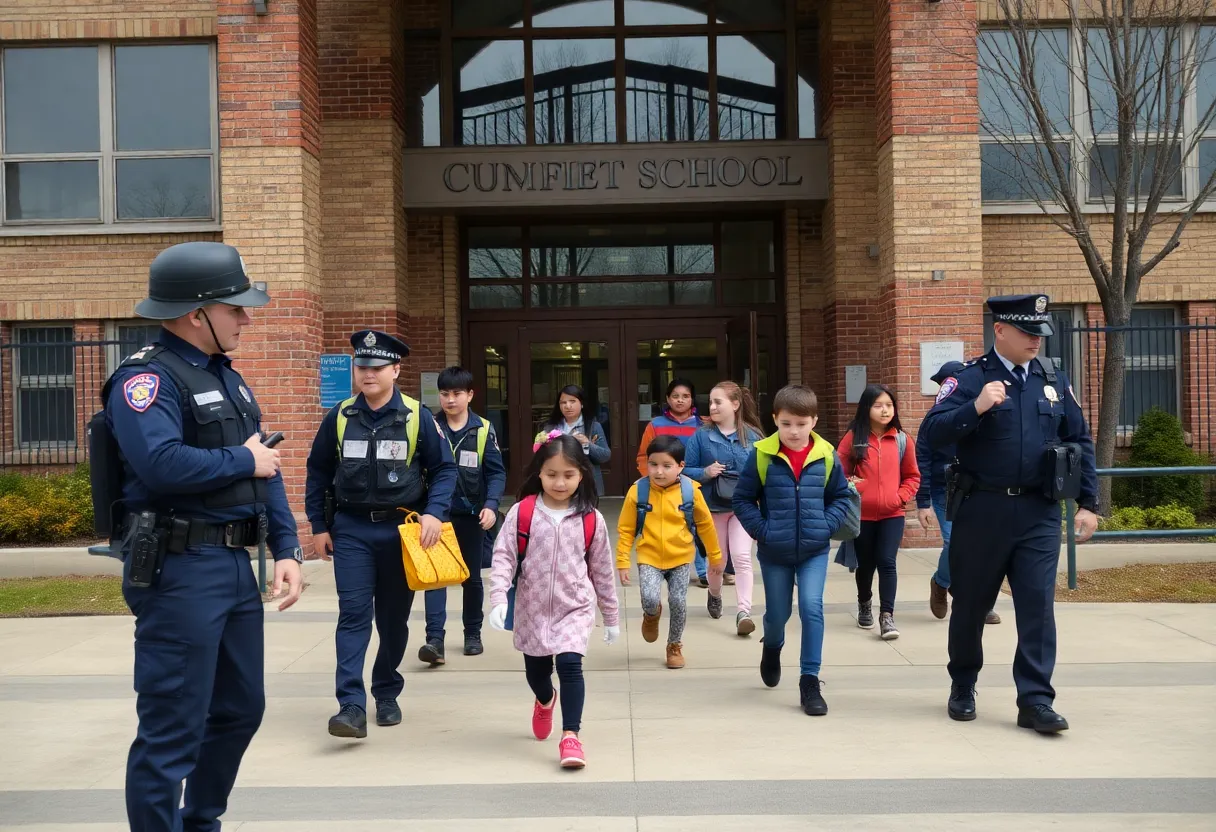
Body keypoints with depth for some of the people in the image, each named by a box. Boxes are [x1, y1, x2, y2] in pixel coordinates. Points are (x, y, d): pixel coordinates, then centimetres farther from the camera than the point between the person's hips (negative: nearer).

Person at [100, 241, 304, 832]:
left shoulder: (227, 378, 15)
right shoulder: (146, 379, -13)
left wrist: (287, 549, 5)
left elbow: (266, 468, 16)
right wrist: (243, 461, -14)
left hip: (235, 566, 10)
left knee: (241, 709, 20)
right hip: (179, 571, -9)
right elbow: (162, 464, -31)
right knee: (172, 731, -1)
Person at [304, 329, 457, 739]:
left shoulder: (417, 417, -5)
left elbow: (444, 469, -1)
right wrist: (319, 526, 6)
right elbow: (318, 473, 9)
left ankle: (387, 695, 27)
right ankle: (352, 705, -12)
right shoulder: (339, 417, 1)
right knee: (353, 613, -9)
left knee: (394, 617, 11)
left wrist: (434, 513, -16)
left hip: (400, 529, 0)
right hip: (351, 529, 1)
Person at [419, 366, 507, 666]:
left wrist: (491, 505, -18)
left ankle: (473, 634, 29)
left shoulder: (483, 429, -5)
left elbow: (497, 472, -4)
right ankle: (435, 639, -13)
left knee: (472, 576, 13)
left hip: (471, 515, 0)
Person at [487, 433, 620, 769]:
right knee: (535, 671, 17)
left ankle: (570, 736, -9)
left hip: (574, 607, -1)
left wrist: (611, 616, 11)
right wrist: (498, 599, -22)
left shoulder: (590, 519, -4)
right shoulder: (522, 512, -8)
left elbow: (601, 570, 5)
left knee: (570, 664, -20)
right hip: (532, 608, 1)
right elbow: (503, 557, -9)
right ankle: (545, 701, 52)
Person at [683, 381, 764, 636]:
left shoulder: (752, 436, -4)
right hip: (713, 506, 1)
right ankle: (715, 595, 44)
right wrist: (704, 473, -21)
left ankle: (743, 612, -13)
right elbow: (686, 471, -3)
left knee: (742, 557, -15)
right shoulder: (701, 436, -5)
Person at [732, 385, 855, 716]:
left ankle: (810, 682, -1)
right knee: (777, 613, 13)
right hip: (775, 552, 0)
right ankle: (772, 648, 48)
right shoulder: (761, 455, -10)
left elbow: (841, 497, 5)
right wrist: (761, 530, -14)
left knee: (812, 607, -13)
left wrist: (826, 526, -9)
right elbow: (742, 499, -4)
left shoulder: (826, 455, -6)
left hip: (814, 550, 0)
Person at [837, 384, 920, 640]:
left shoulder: (901, 439, 2)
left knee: (887, 562, -10)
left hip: (892, 515, 0)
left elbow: (912, 476, 8)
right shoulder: (853, 438, -4)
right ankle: (864, 605, 38)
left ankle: (887, 616, -7)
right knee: (865, 564, 14)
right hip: (861, 515, 0)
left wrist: (900, 497, -5)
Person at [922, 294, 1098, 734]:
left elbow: (1080, 442, 13)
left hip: (1039, 512, 3)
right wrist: (975, 408, -28)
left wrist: (1087, 503, 8)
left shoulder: (1055, 381, 9)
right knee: (971, 603, 11)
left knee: (1038, 605, -3)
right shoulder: (970, 379, -5)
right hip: (983, 511, -2)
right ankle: (963, 687, 30)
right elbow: (932, 433, -14)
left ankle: (1035, 701, 3)